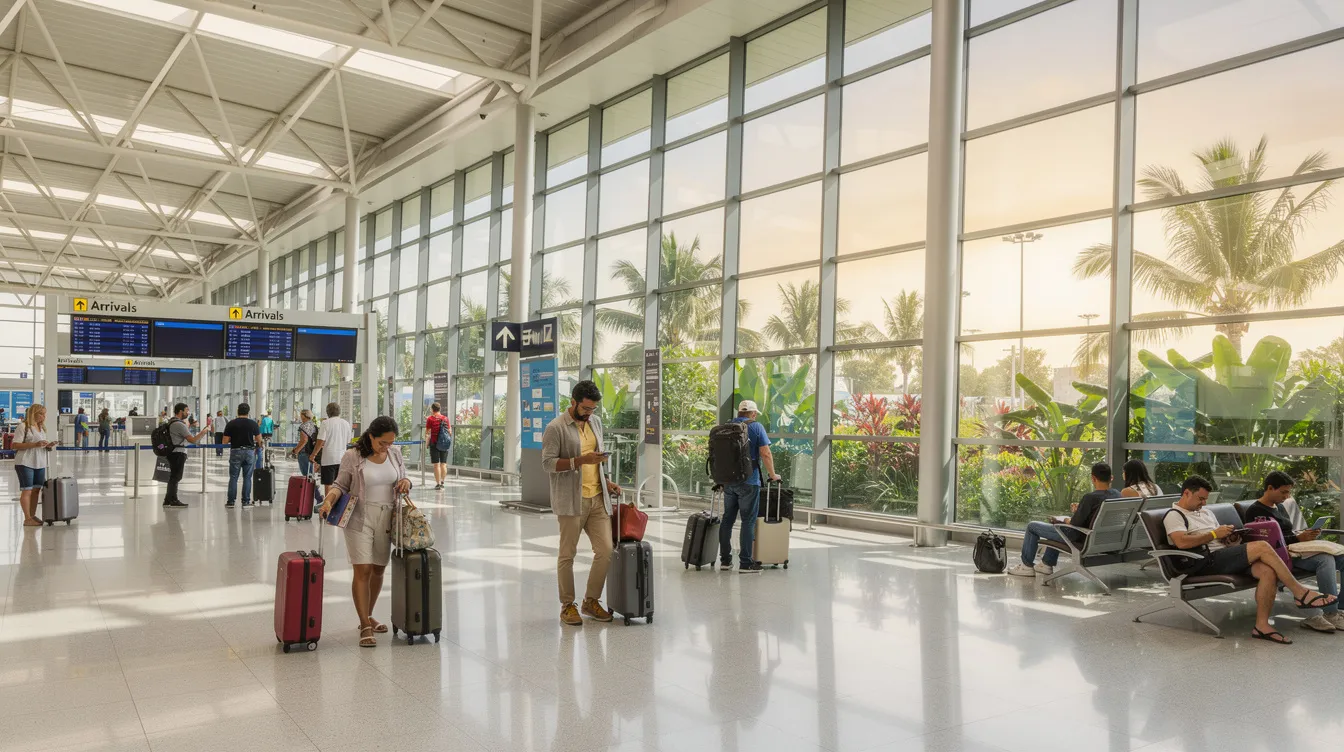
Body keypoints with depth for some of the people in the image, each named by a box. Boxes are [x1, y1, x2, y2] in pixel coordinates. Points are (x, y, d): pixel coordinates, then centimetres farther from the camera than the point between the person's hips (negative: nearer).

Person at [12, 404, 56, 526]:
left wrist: (48, 446, 2)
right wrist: (35, 444, -22)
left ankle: (33, 516, 13)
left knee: (36, 490, 7)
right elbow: (15, 445, -14)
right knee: (27, 490, -5)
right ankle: (27, 519, -3)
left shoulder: (41, 428, 16)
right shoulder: (23, 426, -8)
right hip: (25, 463, -7)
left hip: (40, 464, 7)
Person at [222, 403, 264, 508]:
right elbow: (259, 440, 0)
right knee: (247, 478, 6)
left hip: (236, 452, 0)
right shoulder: (253, 424, -2)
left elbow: (225, 441, -3)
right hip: (249, 452, 0)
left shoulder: (231, 424, -3)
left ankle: (231, 502, 8)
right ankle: (246, 502, 7)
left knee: (233, 478, 6)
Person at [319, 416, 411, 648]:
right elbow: (341, 485, -2)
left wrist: (406, 482, -9)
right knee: (363, 571, -8)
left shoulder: (395, 454, 4)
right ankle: (365, 627, -5)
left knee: (378, 570, 11)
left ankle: (368, 616, 27)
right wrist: (328, 500, -20)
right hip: (359, 519, -4)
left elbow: (403, 483, 13)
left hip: (386, 519, 5)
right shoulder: (352, 456, -8)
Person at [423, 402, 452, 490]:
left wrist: (426, 443, 9)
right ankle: (442, 482, 20)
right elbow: (450, 431, 7)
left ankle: (438, 484, 0)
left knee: (436, 464, 0)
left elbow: (427, 433, -4)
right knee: (443, 464, 11)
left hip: (434, 444, -3)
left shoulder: (430, 419, -5)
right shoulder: (446, 418, 5)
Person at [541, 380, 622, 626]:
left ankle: (591, 600, 19)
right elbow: (547, 463, -15)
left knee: (605, 550, 3)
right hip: (571, 501, -6)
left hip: (597, 499, 6)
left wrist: (606, 481, 11)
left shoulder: (595, 422, 13)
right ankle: (567, 606, 16)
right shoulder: (556, 428, -9)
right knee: (568, 554, 3)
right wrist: (581, 460, -23)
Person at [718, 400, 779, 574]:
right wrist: (772, 475, 1)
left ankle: (725, 560, 17)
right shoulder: (756, 427, -5)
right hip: (748, 482, -5)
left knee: (727, 519, 12)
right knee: (748, 521, -1)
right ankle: (745, 563, 0)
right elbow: (766, 454, -11)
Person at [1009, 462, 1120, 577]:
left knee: (1032, 526, 8)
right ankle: (1047, 564, 39)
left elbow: (1075, 523, -23)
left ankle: (1027, 566, 20)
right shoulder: (1117, 495, -4)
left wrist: (1068, 520, -2)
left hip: (1080, 539, -8)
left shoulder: (1090, 497, -29)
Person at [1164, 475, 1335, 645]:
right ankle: (1301, 593, -10)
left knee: (1268, 571, -20)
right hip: (1206, 562, -8)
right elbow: (1182, 542, -18)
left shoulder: (1206, 513, 29)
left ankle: (1262, 625, -17)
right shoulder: (1174, 515, 0)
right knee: (1262, 546, -20)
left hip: (1223, 558, 9)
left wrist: (1231, 538, 3)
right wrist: (1214, 534, -11)